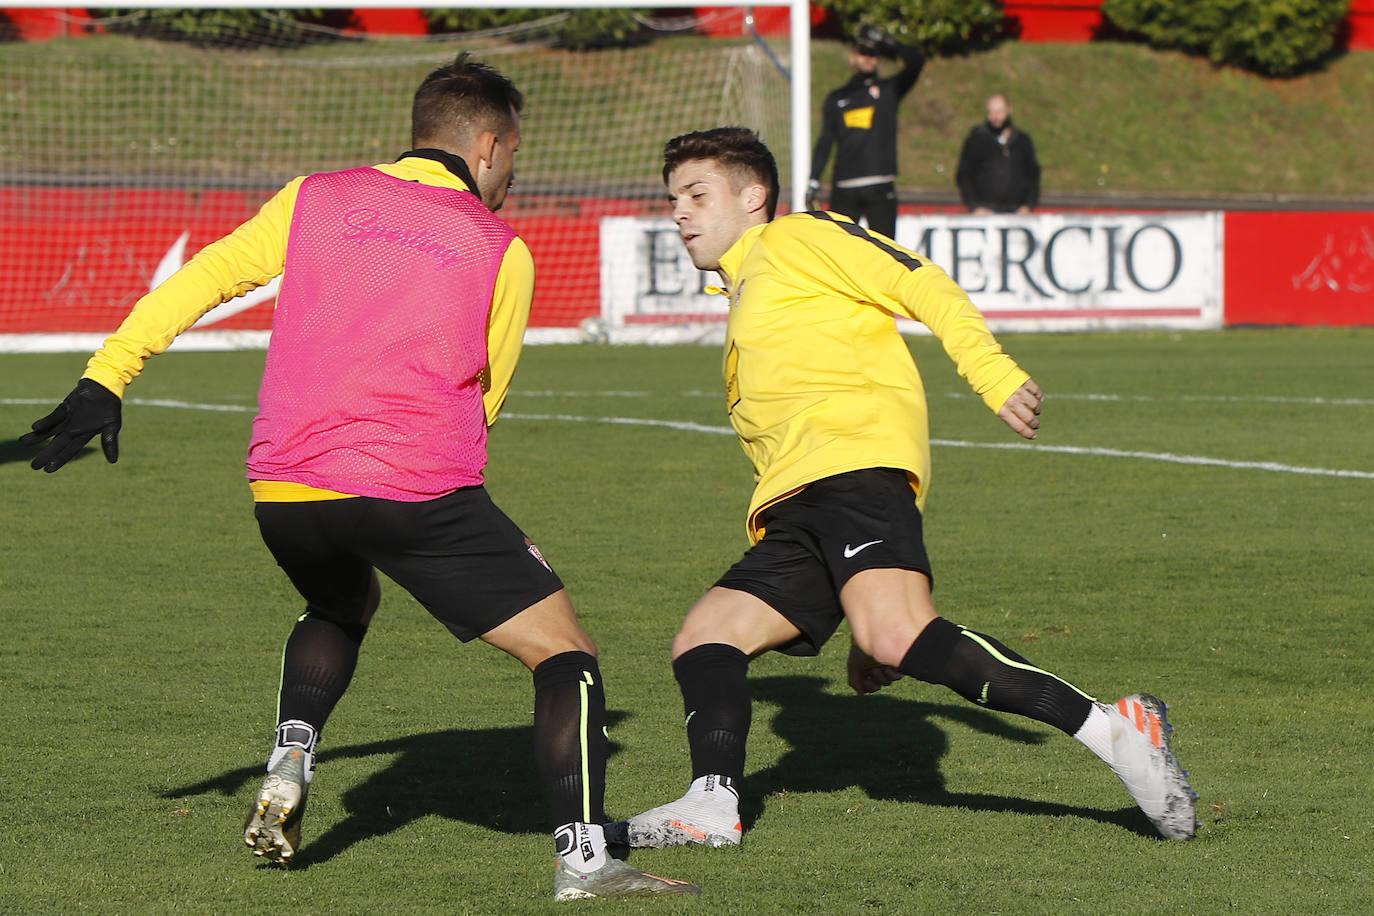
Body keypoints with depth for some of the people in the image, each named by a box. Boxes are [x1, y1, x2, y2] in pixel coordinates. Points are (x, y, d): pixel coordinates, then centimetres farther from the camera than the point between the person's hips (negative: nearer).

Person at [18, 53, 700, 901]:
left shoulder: (316, 199, 15)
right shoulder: (502, 251, 9)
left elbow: (197, 282, 11)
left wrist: (107, 380, 14)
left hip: (283, 493, 4)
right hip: (419, 490, -4)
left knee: (342, 608, 37)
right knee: (566, 651, 3)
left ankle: (290, 761, 14)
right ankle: (583, 858, -12)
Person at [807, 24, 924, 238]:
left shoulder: (889, 90, 13)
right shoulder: (836, 98, 15)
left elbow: (916, 61, -2)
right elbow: (824, 142, 11)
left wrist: (886, 42, -6)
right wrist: (813, 180, 1)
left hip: (881, 189, -1)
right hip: (844, 191, 1)